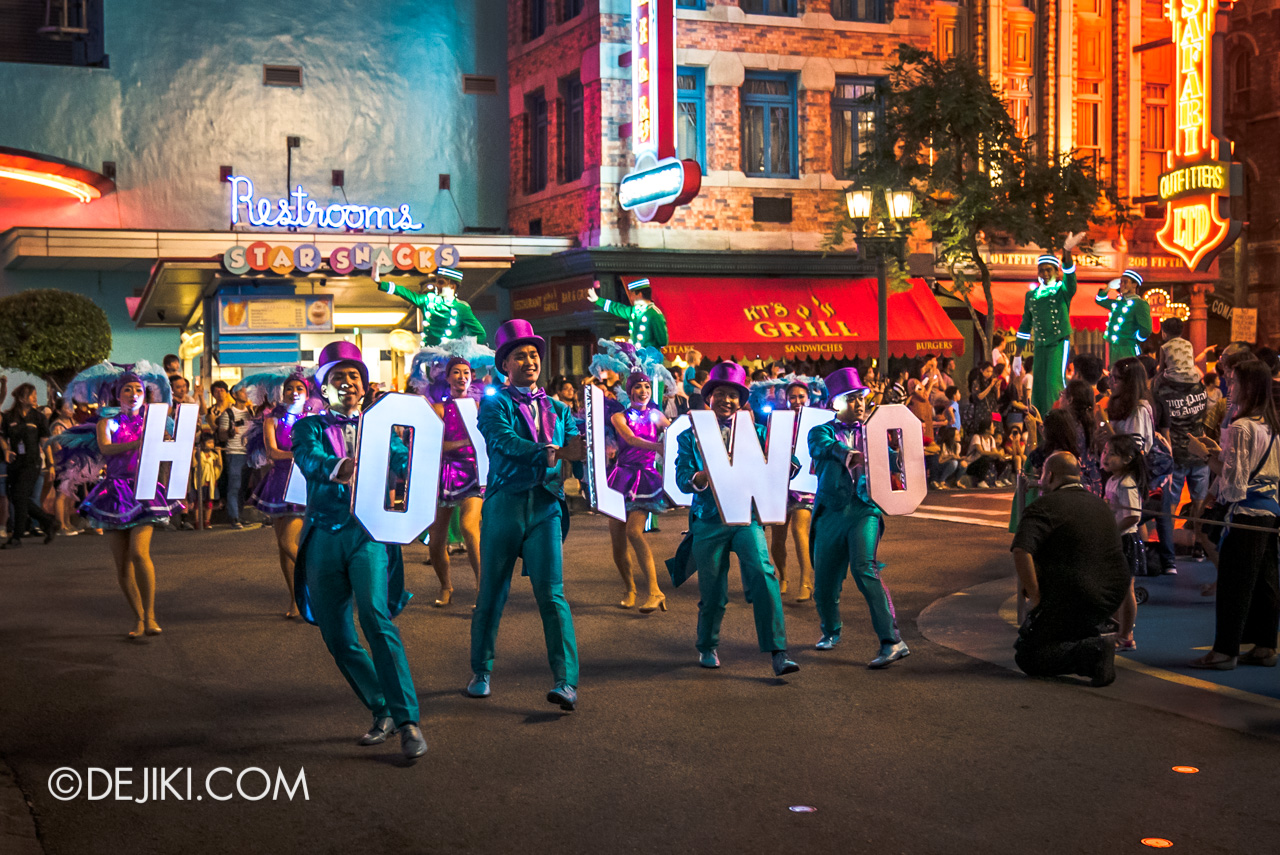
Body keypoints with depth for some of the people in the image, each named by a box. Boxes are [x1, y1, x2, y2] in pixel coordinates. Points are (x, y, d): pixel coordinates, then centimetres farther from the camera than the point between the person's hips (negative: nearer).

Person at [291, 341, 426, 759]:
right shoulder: (310, 427, 11)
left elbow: (404, 459, -1)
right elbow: (309, 460, -12)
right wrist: (337, 469, -34)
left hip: (368, 532, -2)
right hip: (325, 536, 2)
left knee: (376, 616, -23)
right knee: (337, 637, 5)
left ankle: (408, 721, -23)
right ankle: (382, 712, 23)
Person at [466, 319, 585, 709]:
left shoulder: (557, 409, 18)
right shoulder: (494, 404, 4)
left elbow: (577, 446, 4)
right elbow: (506, 440, -15)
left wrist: (584, 450, -21)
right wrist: (552, 453, -29)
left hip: (546, 505, 2)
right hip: (505, 503, -2)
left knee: (552, 593, -8)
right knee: (492, 592, 6)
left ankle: (566, 680, -11)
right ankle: (481, 672, 23)